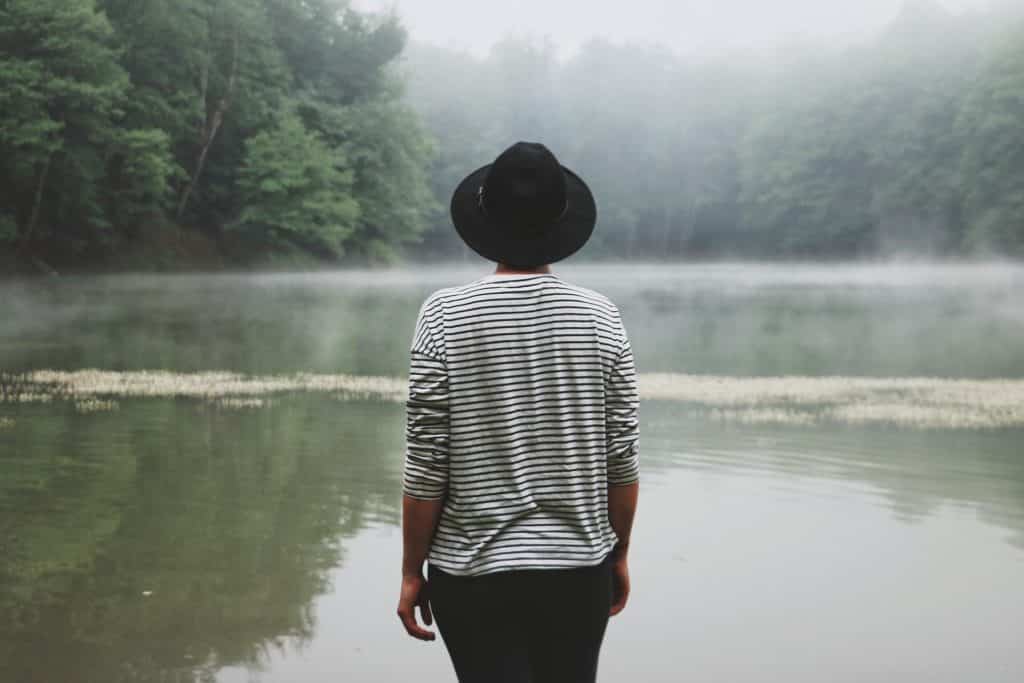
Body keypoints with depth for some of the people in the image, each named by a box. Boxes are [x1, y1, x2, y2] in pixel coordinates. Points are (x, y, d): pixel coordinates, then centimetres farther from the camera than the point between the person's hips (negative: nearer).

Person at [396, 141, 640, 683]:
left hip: (475, 571, -2)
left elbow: (426, 464, -10)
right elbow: (622, 459, -1)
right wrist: (619, 554, 12)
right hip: (579, 568, 3)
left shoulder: (445, 317, -9)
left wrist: (412, 571, 0)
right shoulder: (600, 318, -3)